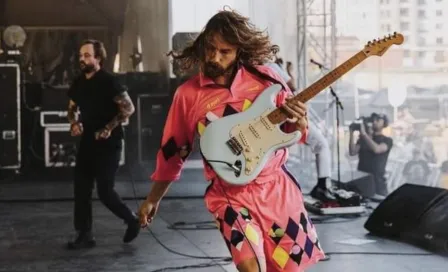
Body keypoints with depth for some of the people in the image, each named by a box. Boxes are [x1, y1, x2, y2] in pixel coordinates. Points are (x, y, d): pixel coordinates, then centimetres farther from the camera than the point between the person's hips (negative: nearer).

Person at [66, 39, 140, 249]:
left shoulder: (109, 82, -12)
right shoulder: (78, 83, 8)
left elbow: (128, 108, -17)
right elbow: (72, 108, 23)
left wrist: (109, 129, -22)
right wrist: (74, 123, 2)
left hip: (108, 144, -7)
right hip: (87, 143, 7)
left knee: (104, 191, -6)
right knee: (81, 190, 3)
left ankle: (132, 220, 17)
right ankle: (85, 235, 11)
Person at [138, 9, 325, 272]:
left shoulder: (265, 78, -3)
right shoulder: (188, 94, -5)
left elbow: (296, 130, 5)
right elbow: (173, 150, 5)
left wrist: (299, 120, -19)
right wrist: (153, 199, 11)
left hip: (278, 187, 2)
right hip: (231, 195, -2)